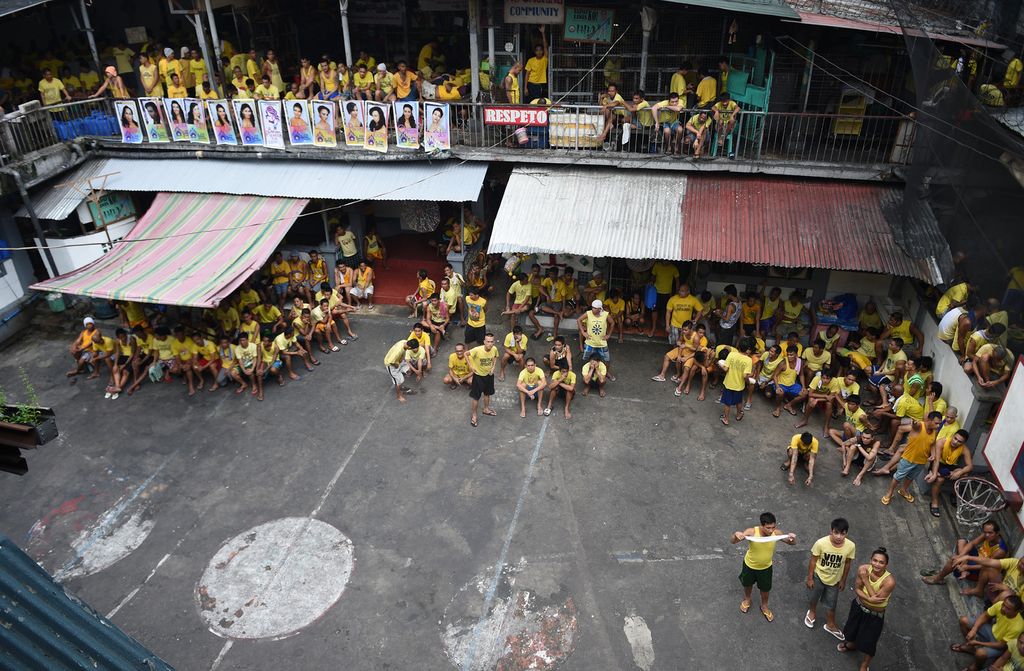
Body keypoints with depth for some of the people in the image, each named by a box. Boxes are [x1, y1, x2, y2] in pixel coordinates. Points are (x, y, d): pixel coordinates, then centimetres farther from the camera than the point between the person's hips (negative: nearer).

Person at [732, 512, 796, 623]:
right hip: (749, 565, -1)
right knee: (748, 584, 26)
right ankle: (747, 599, 58)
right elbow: (732, 541, -34)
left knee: (765, 588, 23)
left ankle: (764, 606, 54)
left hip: (766, 567, 1)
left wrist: (792, 538, -40)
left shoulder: (776, 533, -28)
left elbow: (792, 543, -14)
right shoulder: (751, 532, -35)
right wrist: (736, 535, -58)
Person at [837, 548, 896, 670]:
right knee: (854, 628, 30)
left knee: (869, 642, 15)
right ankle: (851, 645, 63)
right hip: (858, 606, 4)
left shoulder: (889, 581, -35)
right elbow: (856, 588, -13)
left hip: (875, 615, -3)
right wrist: (868, 598, -30)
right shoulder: (863, 569, -23)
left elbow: (877, 599, -30)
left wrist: (866, 580, -32)